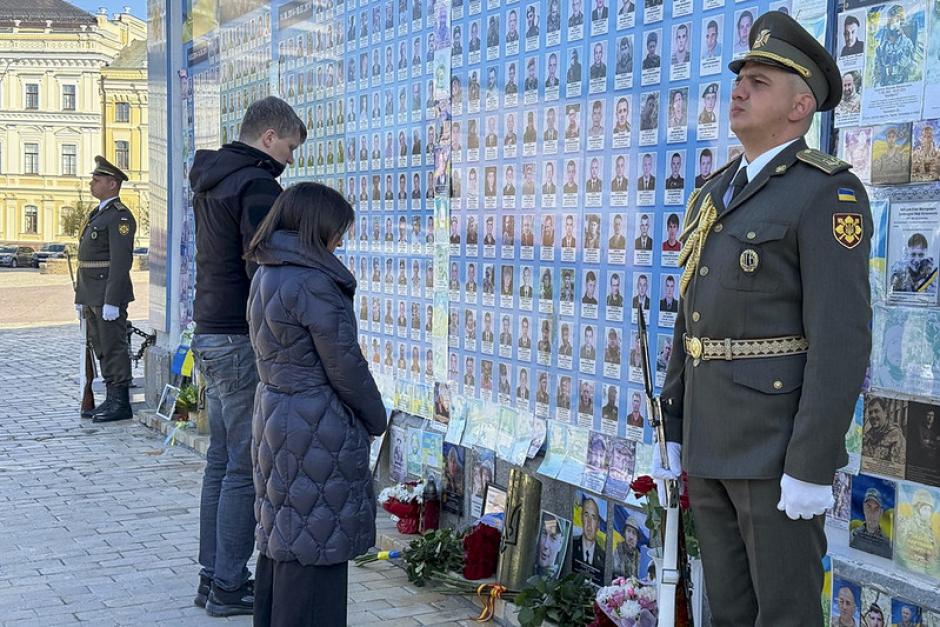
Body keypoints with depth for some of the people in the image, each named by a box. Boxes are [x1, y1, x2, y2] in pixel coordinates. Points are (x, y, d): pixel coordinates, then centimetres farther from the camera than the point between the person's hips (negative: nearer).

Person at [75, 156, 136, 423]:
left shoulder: (120, 216, -12)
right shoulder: (96, 214, 19)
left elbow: (121, 262, -19)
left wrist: (111, 302, -23)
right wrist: (80, 297, 19)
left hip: (109, 294, -10)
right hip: (92, 296, 10)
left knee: (114, 349, -6)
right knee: (101, 349, 13)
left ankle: (121, 404, -1)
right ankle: (111, 400, 19)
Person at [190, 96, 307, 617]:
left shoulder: (209, 182, 16)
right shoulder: (257, 185, -14)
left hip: (209, 335, 10)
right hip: (243, 341, -10)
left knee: (221, 460, 13)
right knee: (246, 466, -4)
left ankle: (213, 576, 19)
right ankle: (229, 587, 1)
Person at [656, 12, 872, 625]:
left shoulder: (828, 193, -12)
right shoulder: (716, 194, 14)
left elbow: (842, 337, -18)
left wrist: (812, 467, -21)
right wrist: (672, 430, 16)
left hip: (781, 442, -8)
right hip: (712, 439, 8)